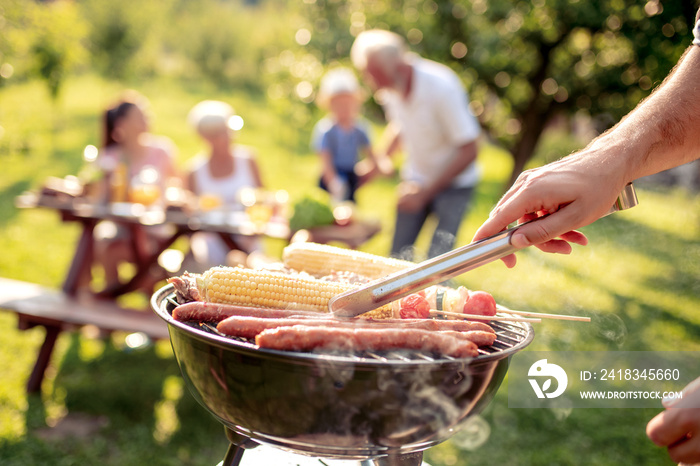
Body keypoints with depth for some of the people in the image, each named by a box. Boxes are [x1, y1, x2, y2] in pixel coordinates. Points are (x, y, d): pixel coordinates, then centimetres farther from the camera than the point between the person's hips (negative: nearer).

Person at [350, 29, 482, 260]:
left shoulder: (442, 87, -27)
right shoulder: (390, 87, -8)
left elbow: (469, 152, -23)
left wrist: (425, 193, -22)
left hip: (454, 182, -5)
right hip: (416, 179, 6)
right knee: (398, 256, 2)